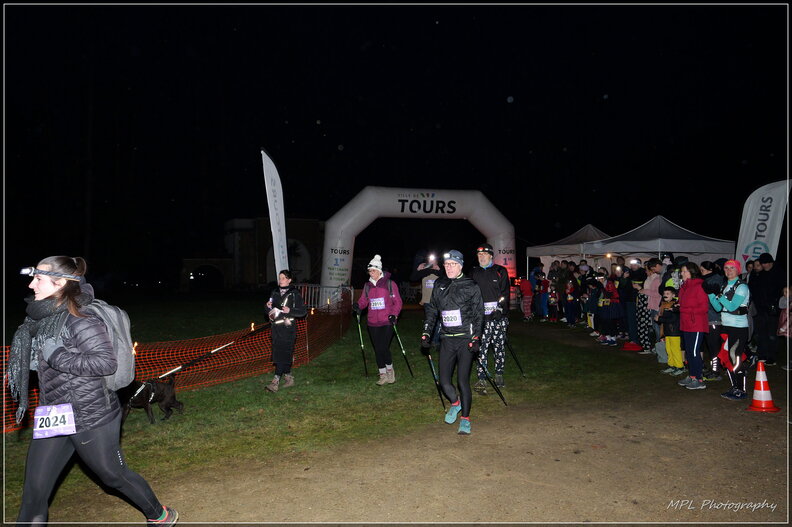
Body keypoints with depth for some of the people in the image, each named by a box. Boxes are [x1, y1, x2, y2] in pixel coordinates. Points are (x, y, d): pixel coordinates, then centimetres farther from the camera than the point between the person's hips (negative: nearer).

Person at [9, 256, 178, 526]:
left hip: (92, 418, -7)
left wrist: (57, 356, -24)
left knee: (114, 475, 10)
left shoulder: (79, 320, -20)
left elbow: (107, 361, -24)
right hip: (54, 419, 7)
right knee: (34, 490, 10)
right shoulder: (40, 319, 6)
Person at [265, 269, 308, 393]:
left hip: (288, 327, -6)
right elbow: (269, 311, 17)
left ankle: (275, 381, -13)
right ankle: (288, 378, 23)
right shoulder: (275, 292, 11)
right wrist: (268, 307, -6)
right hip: (276, 327, 6)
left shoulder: (294, 294, -4)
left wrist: (290, 311, -18)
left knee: (283, 354, -10)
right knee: (278, 353, 9)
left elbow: (303, 311, -4)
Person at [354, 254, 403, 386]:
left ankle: (390, 370, 14)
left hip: (387, 322, -5)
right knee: (377, 349, 8)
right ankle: (383, 375, 22)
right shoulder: (367, 286, 10)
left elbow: (397, 302, -2)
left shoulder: (389, 284, -3)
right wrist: (358, 306, -9)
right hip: (373, 323, 5)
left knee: (383, 347, -13)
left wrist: (394, 314, -16)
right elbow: (363, 300, 13)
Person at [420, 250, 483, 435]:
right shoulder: (439, 286, 9)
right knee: (444, 382, 2)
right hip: (446, 340, 4)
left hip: (465, 340, -4)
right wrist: (426, 333, 10)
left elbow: (478, 314, -1)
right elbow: (432, 311, 18)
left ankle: (465, 418, 14)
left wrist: (476, 338, -8)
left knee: (463, 381, -5)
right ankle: (455, 403, 34)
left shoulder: (471, 287, -2)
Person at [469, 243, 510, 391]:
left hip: (499, 316, -1)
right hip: (481, 317, 1)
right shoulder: (474, 272, 12)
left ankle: (499, 374, 23)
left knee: (499, 347, 8)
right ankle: (481, 379, -6)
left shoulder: (500, 271, 6)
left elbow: (505, 292, 0)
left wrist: (499, 308, -10)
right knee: (481, 347, -7)